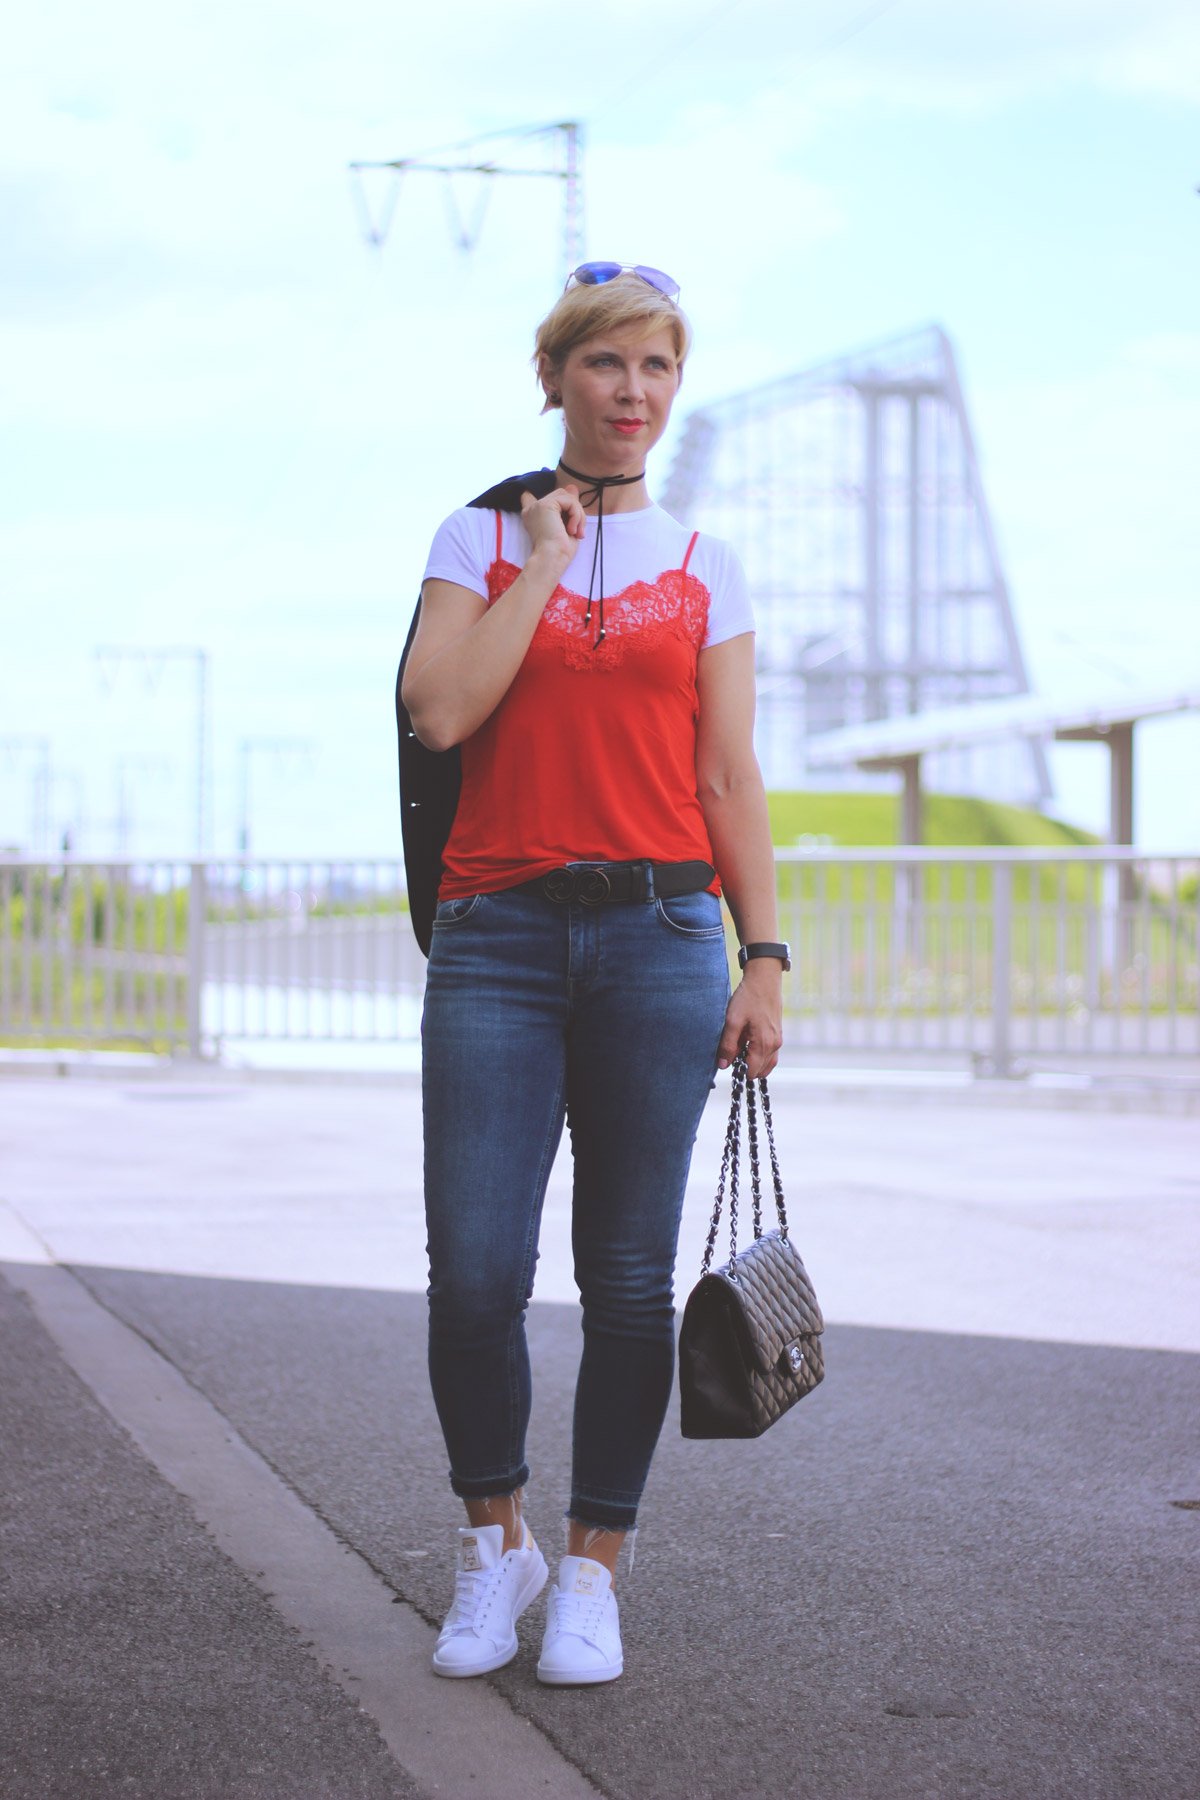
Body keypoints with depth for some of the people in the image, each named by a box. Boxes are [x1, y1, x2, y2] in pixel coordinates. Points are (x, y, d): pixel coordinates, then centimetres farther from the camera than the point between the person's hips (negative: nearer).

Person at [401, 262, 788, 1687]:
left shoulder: (704, 570, 13)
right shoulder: (481, 540, 9)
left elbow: (730, 781, 10)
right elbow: (440, 712, -8)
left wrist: (763, 957, 1)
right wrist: (546, 560, -4)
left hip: (660, 937, 1)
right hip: (499, 935, -1)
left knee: (628, 1277, 1)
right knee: (475, 1272, -8)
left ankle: (592, 1570, 14)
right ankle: (492, 1541, 15)